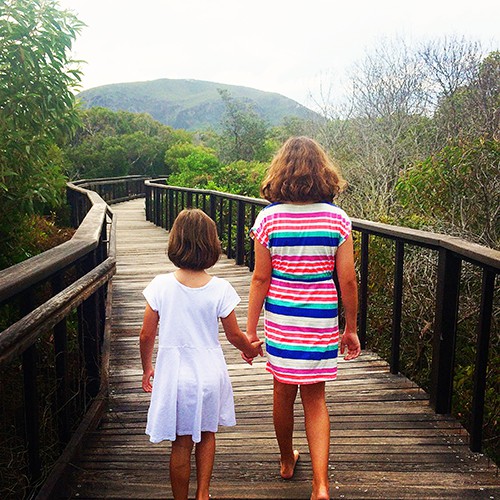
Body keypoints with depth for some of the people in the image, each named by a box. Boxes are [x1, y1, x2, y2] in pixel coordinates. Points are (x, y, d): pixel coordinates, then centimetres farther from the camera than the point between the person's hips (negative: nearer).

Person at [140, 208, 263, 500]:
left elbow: (147, 335, -5)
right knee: (206, 434, 23)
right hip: (209, 373, 1)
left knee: (181, 444, 14)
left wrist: (147, 368, 13)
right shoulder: (220, 289, -13)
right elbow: (234, 336, -3)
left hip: (173, 374, 0)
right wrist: (251, 349, 18)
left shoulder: (161, 285, -12)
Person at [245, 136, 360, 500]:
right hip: (321, 320, 0)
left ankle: (287, 461, 40)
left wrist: (250, 329, 3)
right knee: (315, 398, 12)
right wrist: (351, 328, 8)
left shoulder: (268, 218, -8)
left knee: (284, 391, 18)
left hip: (280, 317, 0)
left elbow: (260, 279, -7)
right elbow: (348, 281, -5)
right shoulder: (337, 218, -6)